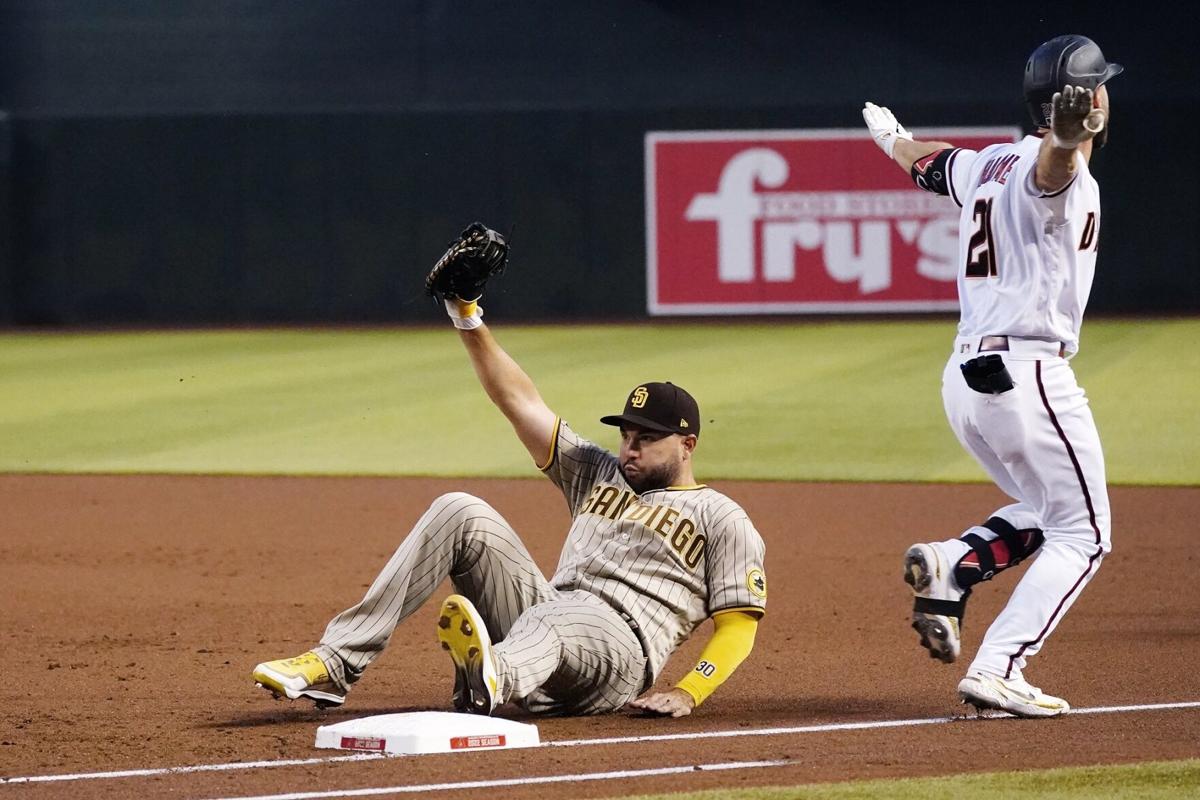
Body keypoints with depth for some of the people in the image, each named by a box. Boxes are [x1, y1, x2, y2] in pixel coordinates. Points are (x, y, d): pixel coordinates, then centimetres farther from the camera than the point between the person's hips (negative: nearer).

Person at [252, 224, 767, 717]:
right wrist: (466, 314, 11)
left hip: (618, 651, -6)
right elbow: (520, 401, 22)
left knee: (553, 615, -41)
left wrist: (688, 692, -18)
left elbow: (738, 625, 0)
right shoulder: (597, 474, 27)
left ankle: (493, 680, -81)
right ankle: (337, 665, -19)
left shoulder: (720, 518, 10)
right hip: (542, 620, 6)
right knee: (460, 512, -9)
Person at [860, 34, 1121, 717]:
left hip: (965, 376, 9)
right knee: (1083, 533, 0)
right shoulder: (1054, 171, -12)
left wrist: (891, 134, 58)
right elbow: (1055, 162, -38)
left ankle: (950, 566, -2)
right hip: (1028, 373, -9)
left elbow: (927, 161, 35)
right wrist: (1073, 135, -63)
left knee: (1043, 513, 24)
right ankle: (998, 673, -11)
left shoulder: (985, 166, 13)